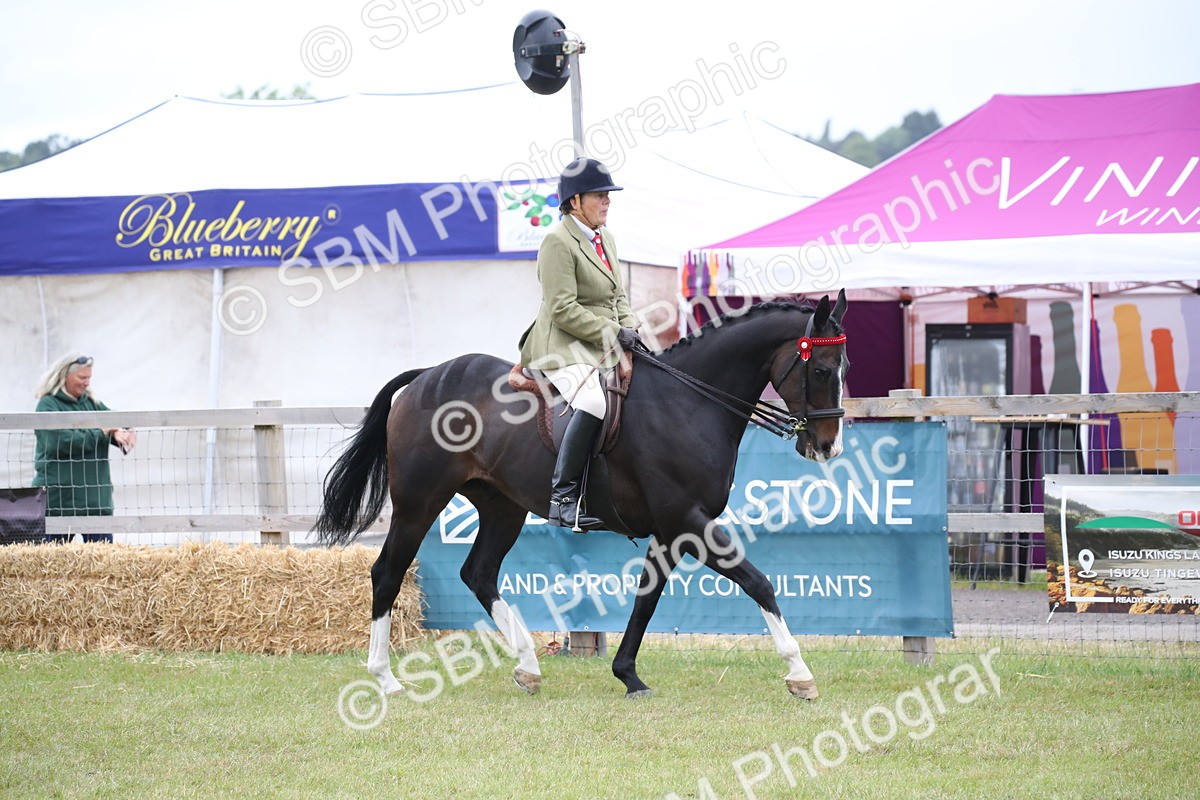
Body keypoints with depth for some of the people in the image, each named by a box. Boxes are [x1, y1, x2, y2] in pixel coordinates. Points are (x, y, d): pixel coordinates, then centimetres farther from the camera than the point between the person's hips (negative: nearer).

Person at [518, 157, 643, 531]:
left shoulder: (606, 239, 16)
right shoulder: (558, 241, -12)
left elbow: (617, 296, 23)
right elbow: (563, 310, -18)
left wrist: (629, 330, 3)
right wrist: (613, 333, -17)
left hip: (604, 346, 10)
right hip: (564, 347, -10)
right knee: (593, 401, -33)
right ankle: (563, 499, -33)